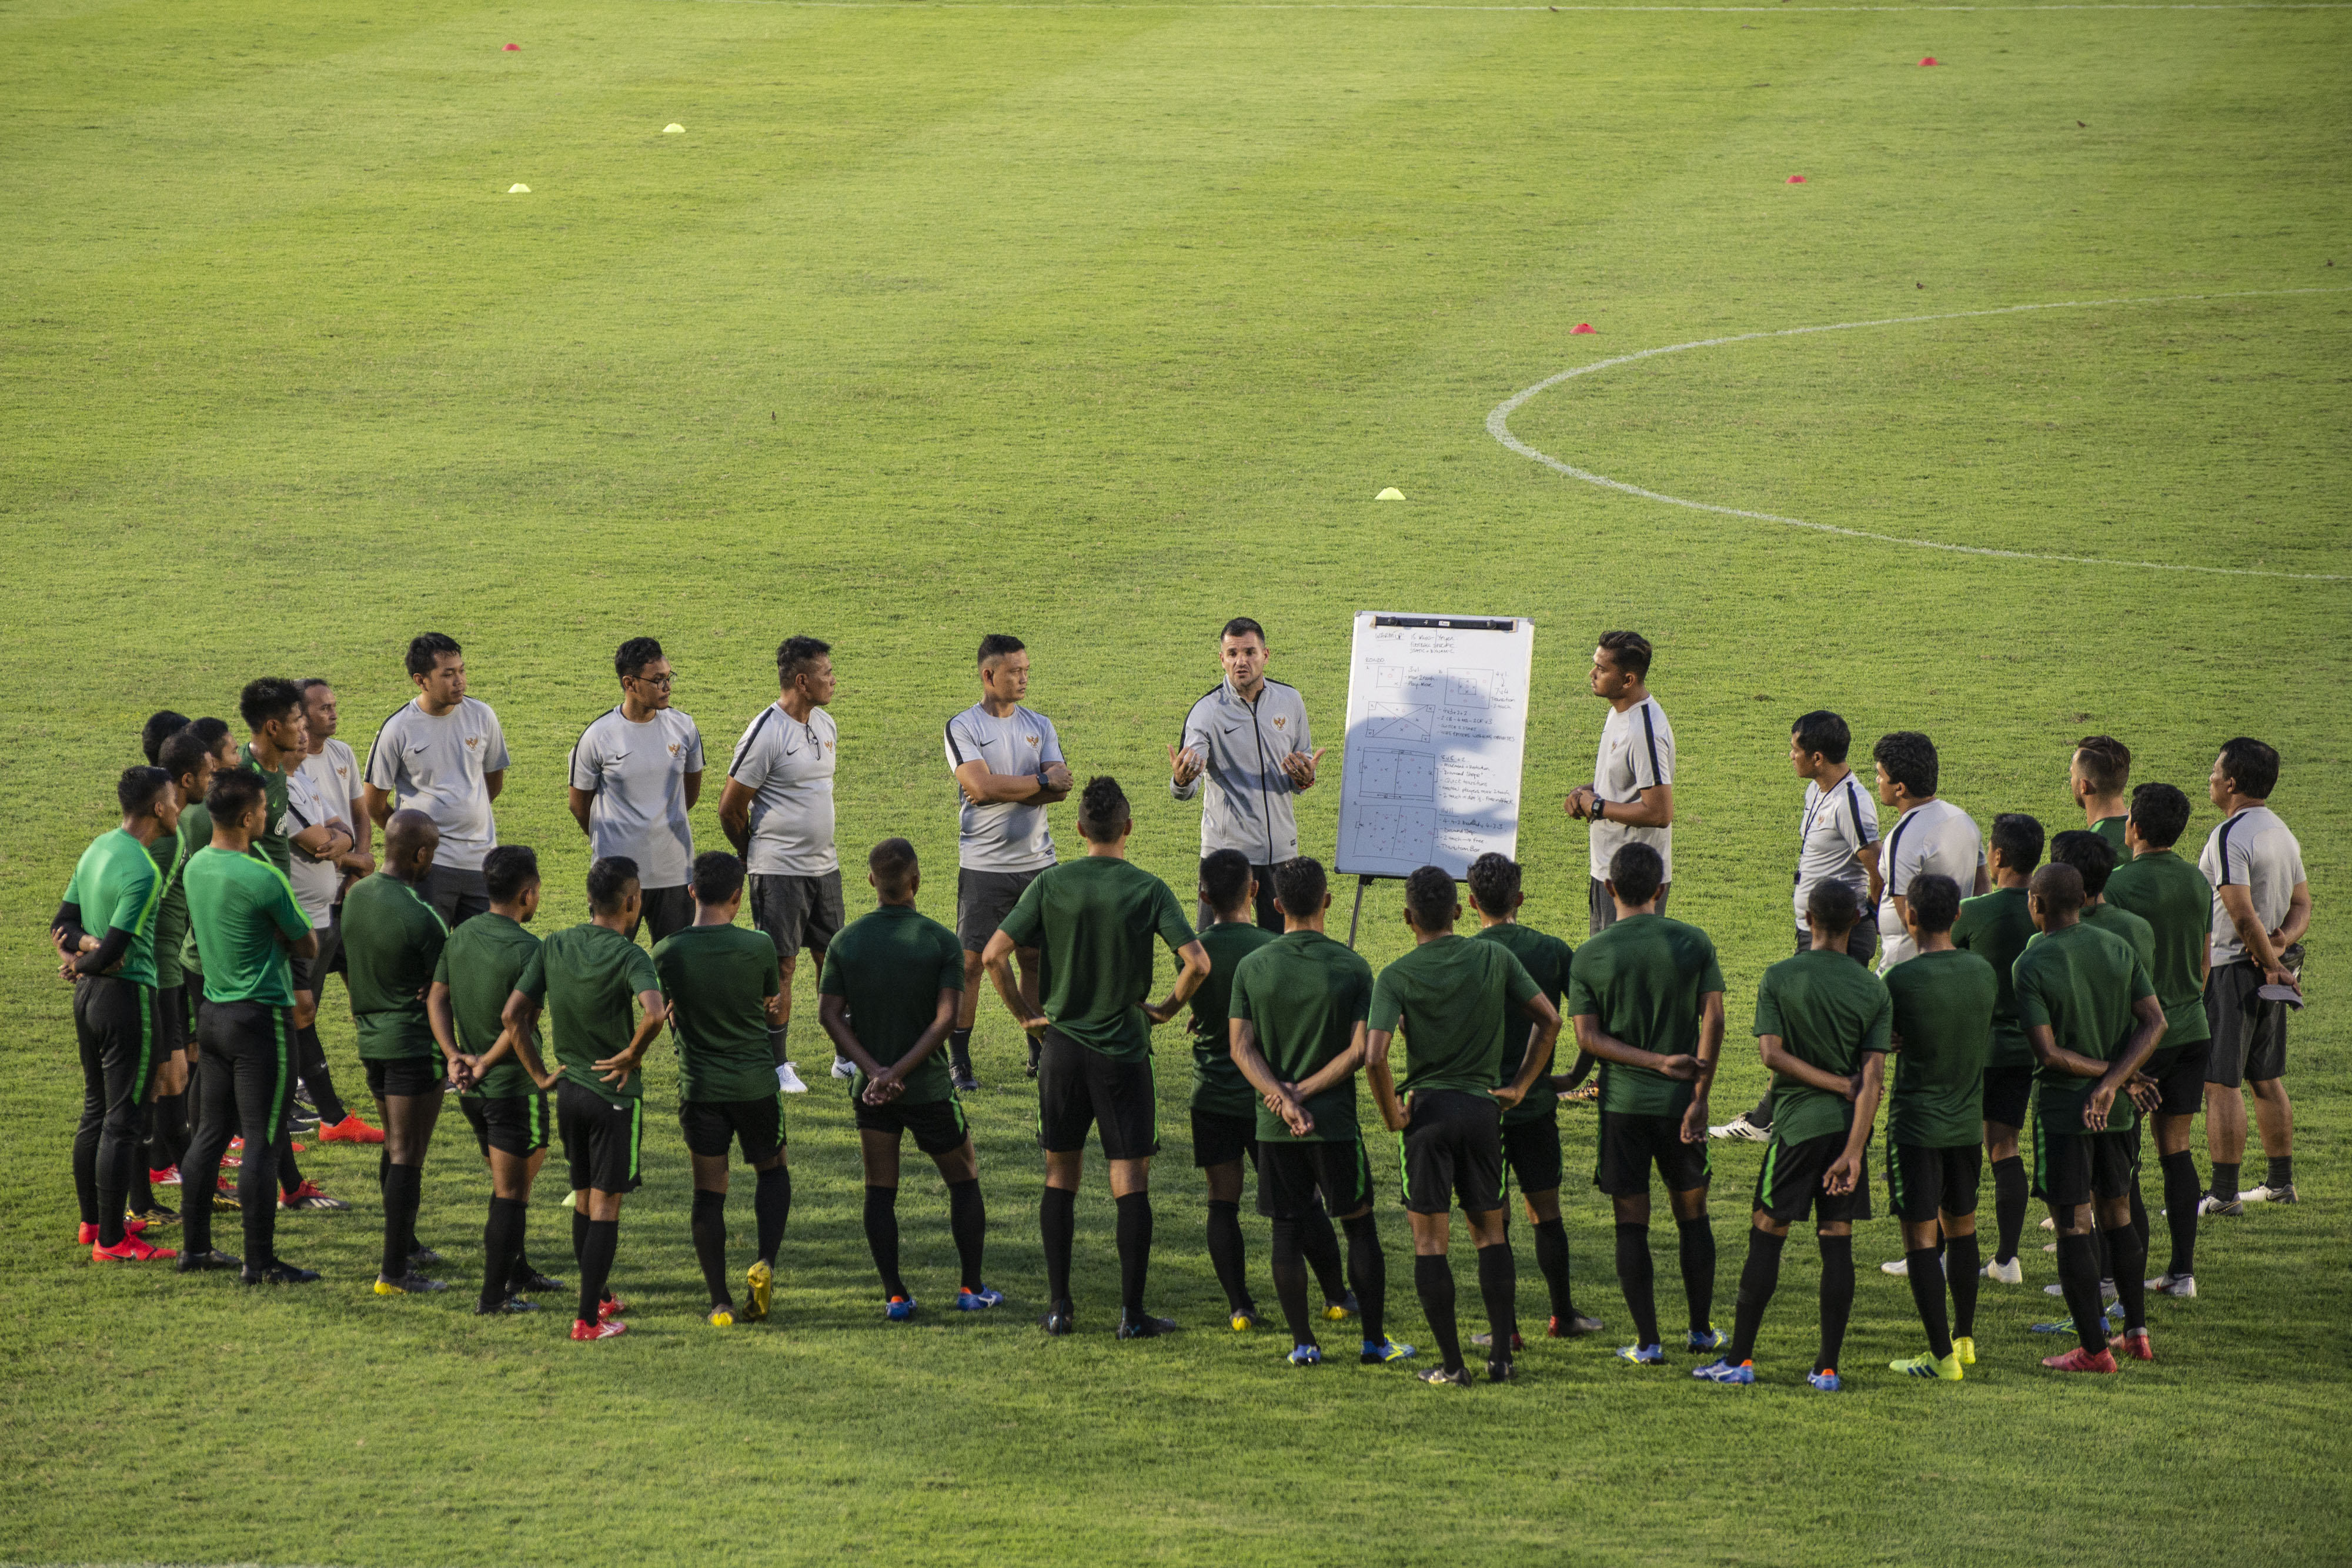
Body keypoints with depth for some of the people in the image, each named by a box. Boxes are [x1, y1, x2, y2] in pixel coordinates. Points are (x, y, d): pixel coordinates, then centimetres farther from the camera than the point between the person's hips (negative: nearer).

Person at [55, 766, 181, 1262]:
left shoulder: (98, 848, 8)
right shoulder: (142, 872, -21)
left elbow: (63, 922, 12)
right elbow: (113, 953, -22)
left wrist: (81, 946, -7)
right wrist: (84, 964, -2)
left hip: (88, 996, 9)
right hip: (127, 996, -9)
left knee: (96, 1111, 19)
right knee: (121, 1122, -4)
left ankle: (93, 1220, 29)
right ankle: (111, 1241, -1)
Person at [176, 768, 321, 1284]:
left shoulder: (196, 867, 4)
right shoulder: (263, 878, -20)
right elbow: (308, 946, -9)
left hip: (213, 1011, 8)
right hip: (261, 1018, -8)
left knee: (211, 1134, 16)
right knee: (261, 1143, -3)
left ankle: (195, 1246, 21)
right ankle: (260, 1261, 0)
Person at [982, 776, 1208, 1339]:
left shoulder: (1050, 884, -3)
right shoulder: (1148, 889, -7)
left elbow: (993, 955, -8)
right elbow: (1197, 962, -16)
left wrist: (1026, 1014, 4)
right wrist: (1167, 1009, 2)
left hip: (1062, 1047, 2)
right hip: (1124, 1052, -2)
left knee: (1060, 1176, 13)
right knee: (1130, 1181, 2)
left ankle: (1059, 1306, 11)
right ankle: (1132, 1312, 0)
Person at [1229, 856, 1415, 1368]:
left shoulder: (1252, 966, -1)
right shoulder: (1352, 968, -6)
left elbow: (1241, 1047, -5)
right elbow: (1359, 1051, -11)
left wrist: (1283, 1098, -12)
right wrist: (1304, 1092, -9)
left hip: (1274, 1123, 2)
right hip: (1334, 1119, -2)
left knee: (1288, 1231, 7)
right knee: (1360, 1225, 10)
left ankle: (1303, 1343, 7)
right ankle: (1374, 1340, 11)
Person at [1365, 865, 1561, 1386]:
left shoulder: (1396, 977, -8)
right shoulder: (1494, 958, 0)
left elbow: (1375, 1057, -19)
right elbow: (1549, 1020, 3)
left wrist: (1391, 1114, -5)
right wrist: (1520, 1086, 10)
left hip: (1427, 1109, -3)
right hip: (1483, 1107, 3)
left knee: (1430, 1241, 4)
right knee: (1490, 1232, 14)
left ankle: (1451, 1364, 2)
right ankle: (1502, 1356, 11)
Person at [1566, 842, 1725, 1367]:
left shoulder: (1589, 956, -3)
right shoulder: (1693, 943, -2)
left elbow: (1588, 1038, -9)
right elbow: (1713, 1019, -7)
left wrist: (1657, 1062, -11)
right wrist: (1699, 1096, -8)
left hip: (1622, 1104, -1)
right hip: (1680, 1101, 1)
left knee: (1632, 1222, 5)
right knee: (1692, 1214, 15)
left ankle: (1647, 1342, 3)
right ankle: (1702, 1330, 22)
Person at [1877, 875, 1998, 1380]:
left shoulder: (1902, 980, -17)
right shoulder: (1984, 974, 0)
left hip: (1916, 1124, -6)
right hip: (1968, 1122, 6)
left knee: (1921, 1238, -1)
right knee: (1961, 1226, 20)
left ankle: (1943, 1356, -4)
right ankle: (1964, 1338, 32)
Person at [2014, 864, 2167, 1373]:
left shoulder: (2031, 965, -14)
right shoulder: (2119, 950, 2)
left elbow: (2049, 1053, -19)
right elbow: (2155, 1022, -7)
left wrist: (2111, 1076, -8)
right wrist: (2115, 1080, -14)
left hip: (2063, 1111, -5)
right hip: (2119, 1110, 5)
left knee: (2073, 1225, 0)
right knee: (2118, 1214, 18)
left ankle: (2093, 1349, 1)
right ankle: (2137, 1333, 21)